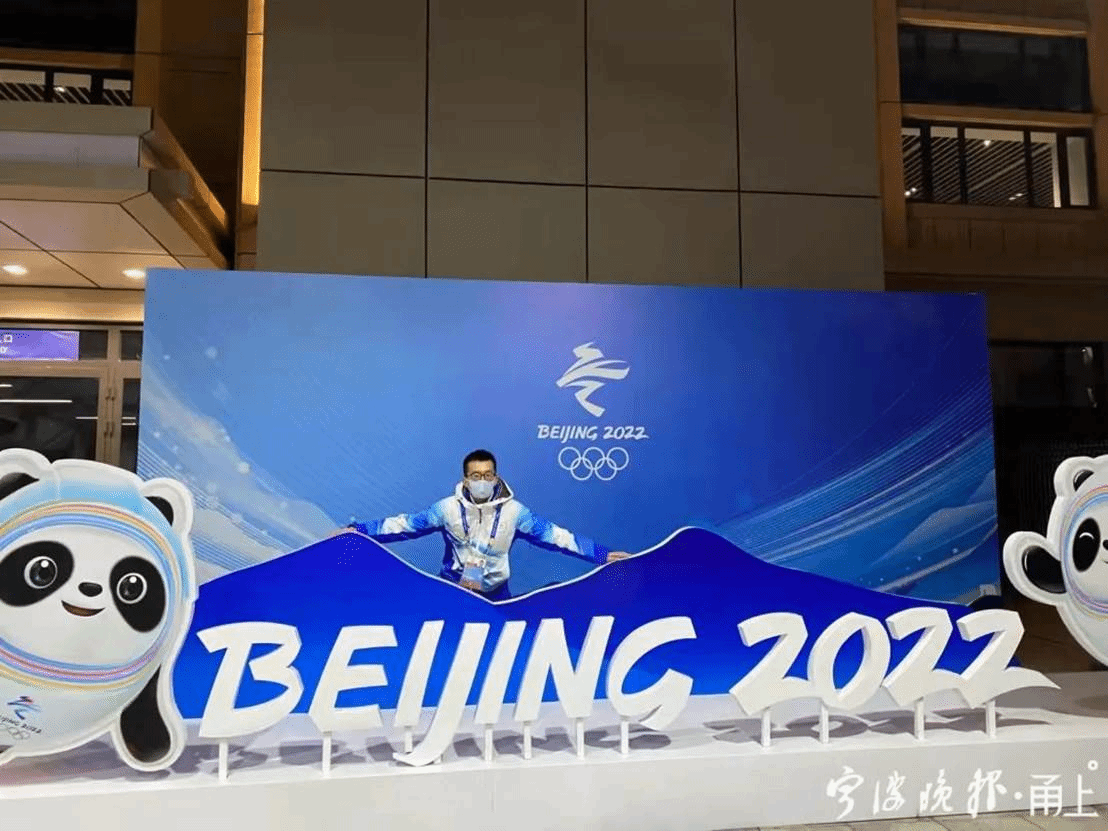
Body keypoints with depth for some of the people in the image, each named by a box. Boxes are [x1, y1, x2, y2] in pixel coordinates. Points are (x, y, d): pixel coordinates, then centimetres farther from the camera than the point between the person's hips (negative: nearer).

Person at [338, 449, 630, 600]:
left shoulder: (513, 511, -12)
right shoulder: (448, 508, -12)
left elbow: (553, 534, -13)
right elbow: (405, 524, -10)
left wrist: (601, 554, -17)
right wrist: (359, 531, -18)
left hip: (495, 593, 1)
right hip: (452, 589, 0)